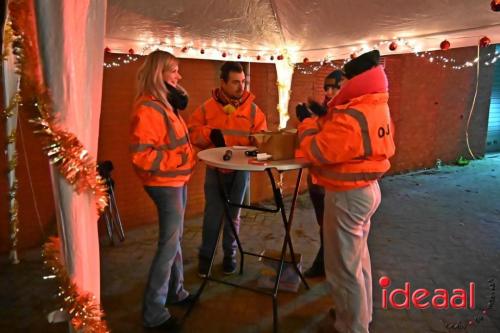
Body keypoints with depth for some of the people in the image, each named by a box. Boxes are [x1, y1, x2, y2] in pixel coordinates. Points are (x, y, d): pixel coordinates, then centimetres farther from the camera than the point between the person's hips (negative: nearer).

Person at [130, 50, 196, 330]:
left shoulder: (166, 104, 11)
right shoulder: (148, 109, -20)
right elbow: (141, 154, -26)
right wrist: (177, 158, -24)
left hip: (177, 180, 10)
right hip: (165, 184, -10)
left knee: (175, 238, 18)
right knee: (170, 244, -4)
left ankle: (175, 290, 35)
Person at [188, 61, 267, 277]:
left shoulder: (252, 109, -2)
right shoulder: (207, 107, -4)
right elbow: (192, 132, -3)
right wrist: (210, 133, -20)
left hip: (241, 170, 1)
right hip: (215, 169, -1)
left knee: (233, 214, 12)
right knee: (212, 215, 3)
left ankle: (229, 255, 29)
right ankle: (205, 256, 21)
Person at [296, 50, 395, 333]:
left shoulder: (351, 118, -26)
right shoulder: (379, 109, 6)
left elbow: (317, 152, -21)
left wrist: (307, 122, -6)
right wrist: (324, 118, 7)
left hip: (348, 195, -11)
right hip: (368, 188, 11)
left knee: (343, 266, 4)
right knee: (358, 256, 24)